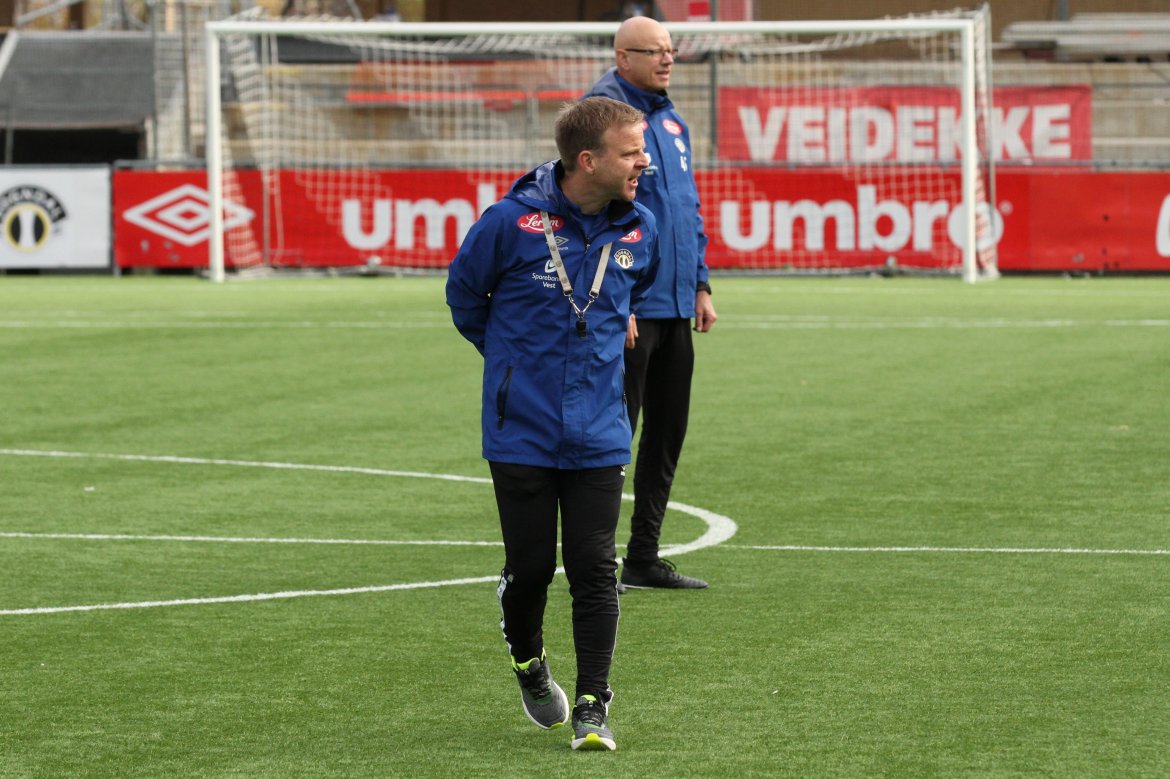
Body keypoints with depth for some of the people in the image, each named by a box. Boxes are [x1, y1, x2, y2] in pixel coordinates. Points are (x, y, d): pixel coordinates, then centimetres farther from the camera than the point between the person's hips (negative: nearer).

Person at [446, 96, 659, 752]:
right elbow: (464, 292, 4)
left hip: (599, 435, 2)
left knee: (595, 569, -3)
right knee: (531, 565, 5)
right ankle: (529, 664, 33)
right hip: (523, 433, -2)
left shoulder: (640, 229, -1)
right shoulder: (513, 222, -14)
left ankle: (594, 707, 3)